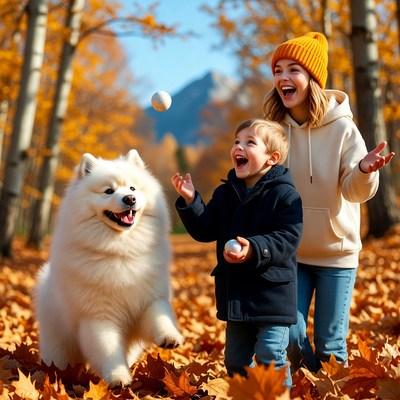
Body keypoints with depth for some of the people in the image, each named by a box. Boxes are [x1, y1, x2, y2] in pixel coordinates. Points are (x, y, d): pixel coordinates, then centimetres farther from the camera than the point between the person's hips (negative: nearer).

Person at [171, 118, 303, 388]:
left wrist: (254, 249, -34)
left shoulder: (285, 194, -12)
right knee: (236, 360, 18)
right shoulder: (225, 193, 9)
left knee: (270, 358, -5)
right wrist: (190, 201, -7)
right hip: (236, 292, 7)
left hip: (273, 293, -7)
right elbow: (205, 230, 6)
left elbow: (287, 239, -20)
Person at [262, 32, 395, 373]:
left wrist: (365, 171, -34)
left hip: (336, 252, -2)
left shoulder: (342, 127, -11)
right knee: (289, 335, 1)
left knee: (330, 345, 4)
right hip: (290, 252, 2)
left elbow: (355, 191, -15)